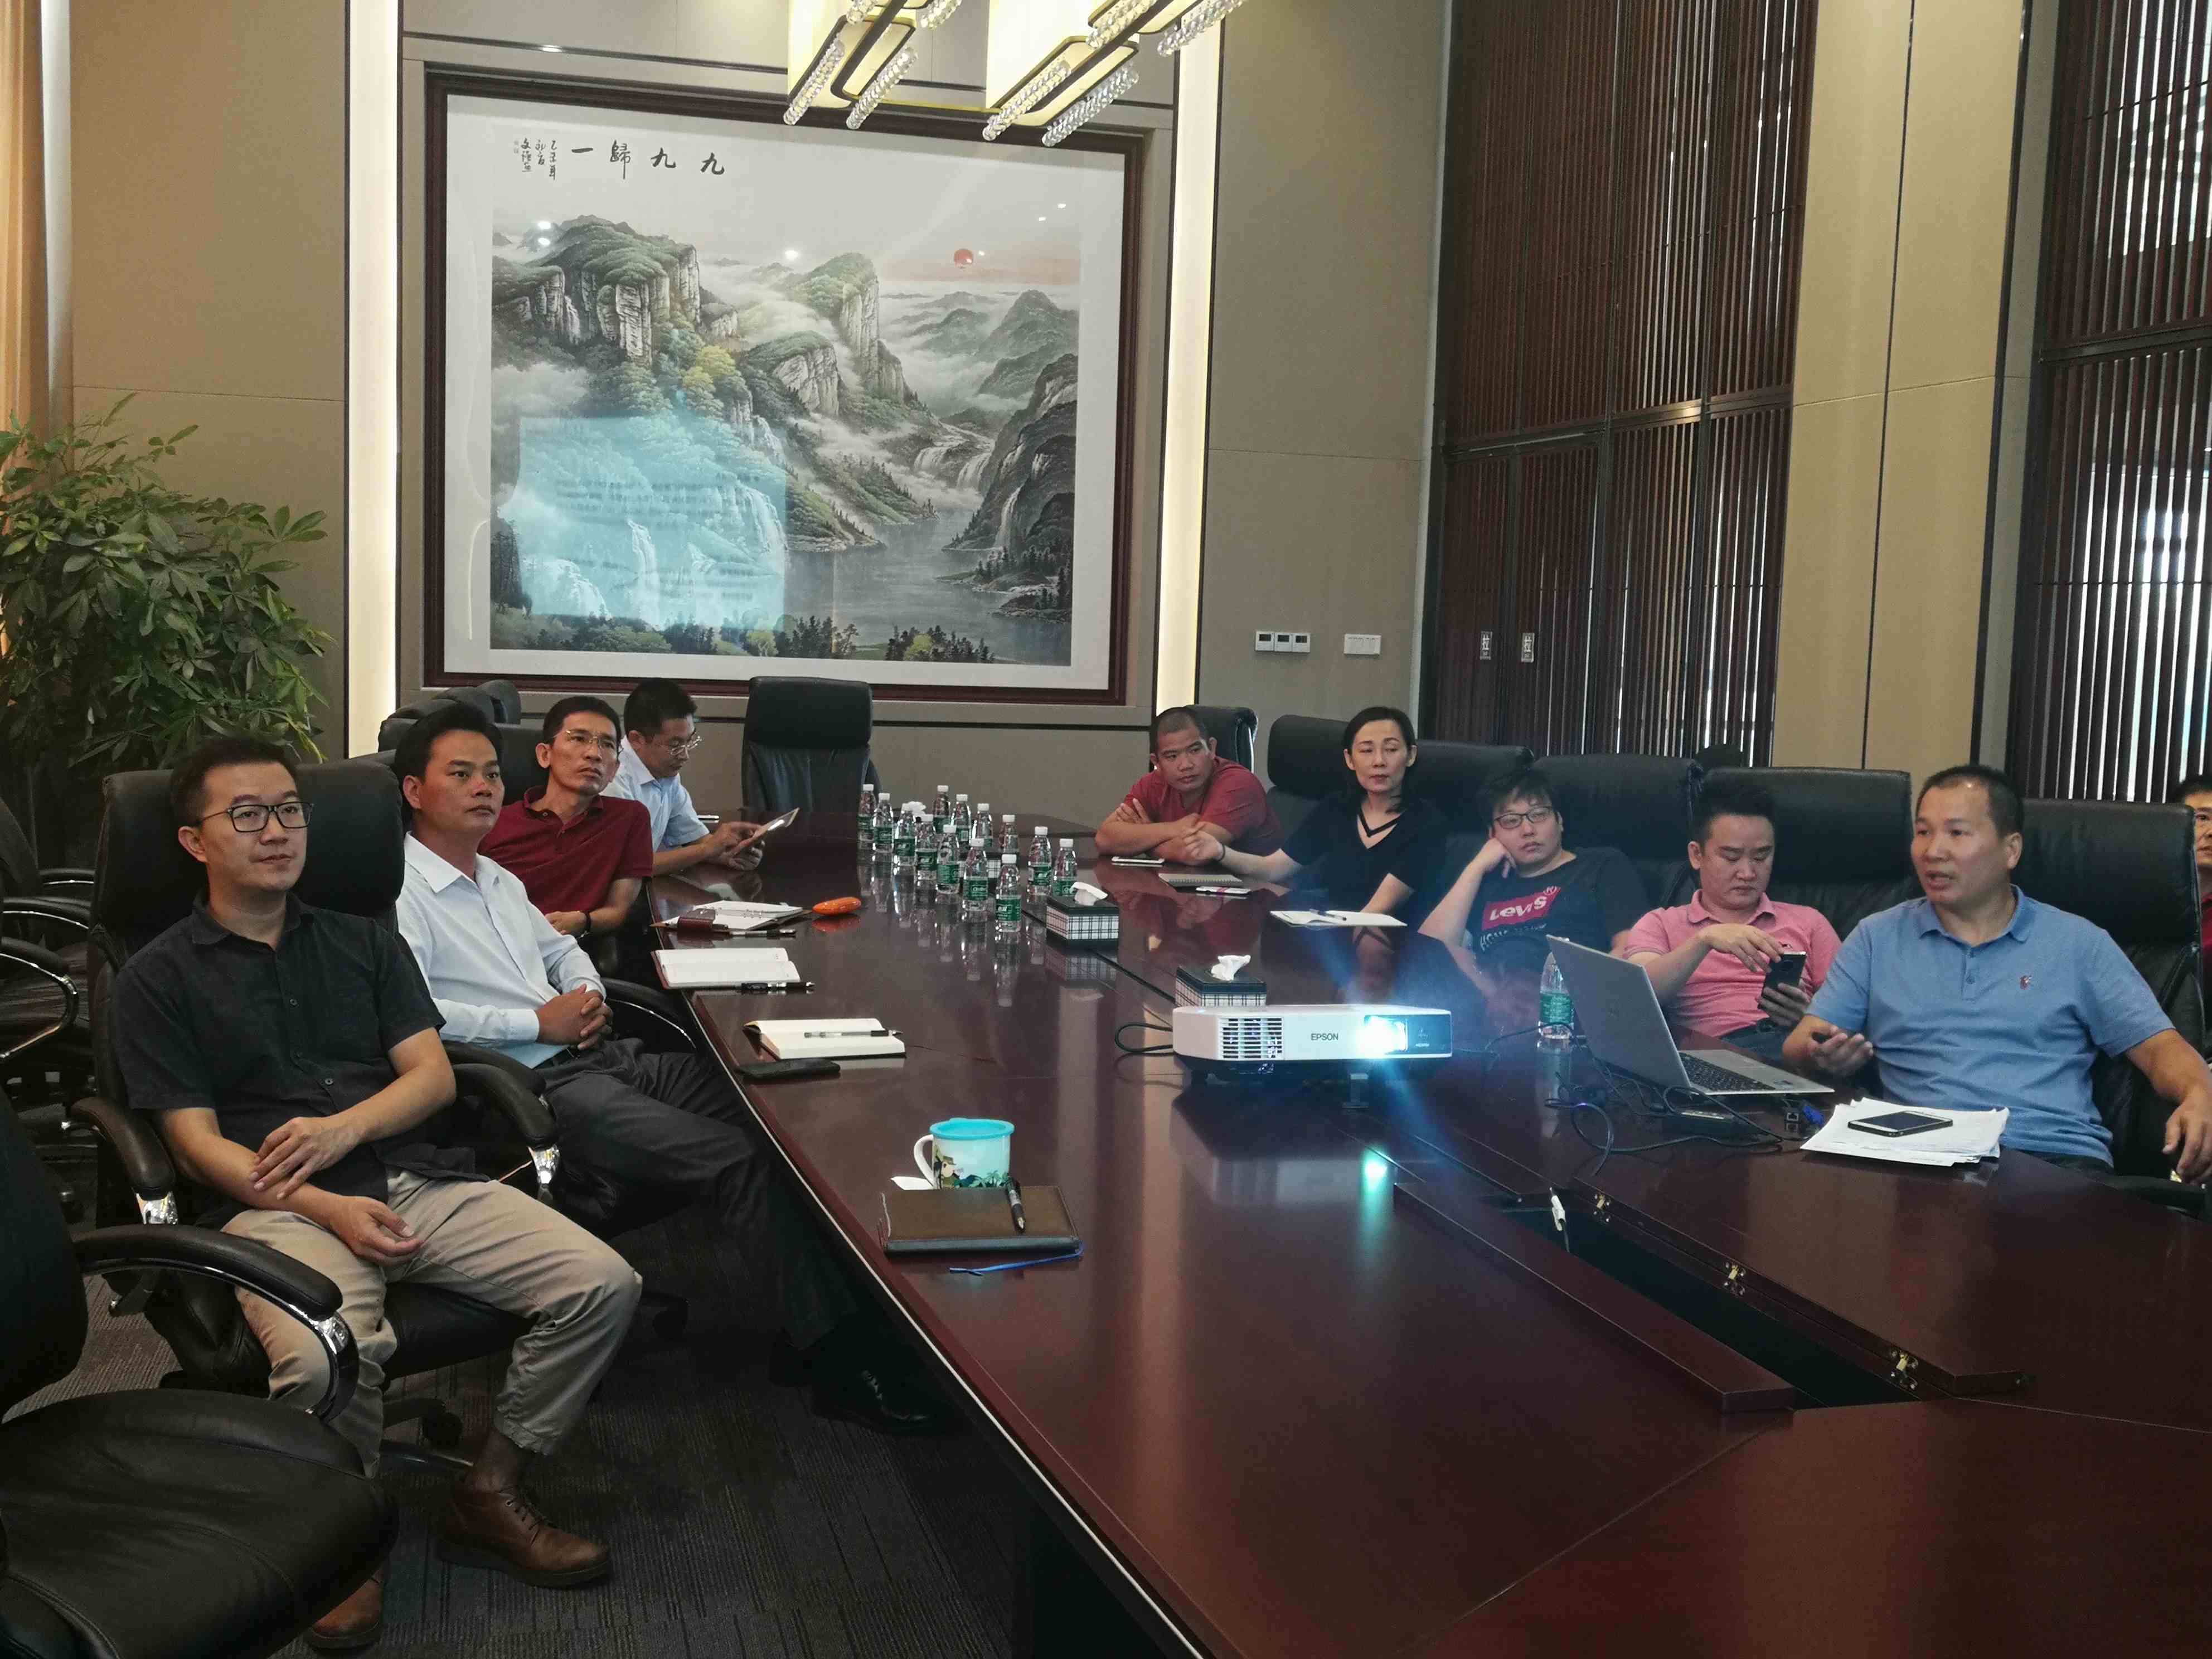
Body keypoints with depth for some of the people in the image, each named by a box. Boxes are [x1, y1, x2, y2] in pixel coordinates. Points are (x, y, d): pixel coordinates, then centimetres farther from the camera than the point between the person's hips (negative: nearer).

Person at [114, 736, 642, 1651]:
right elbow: (198, 1143, 0)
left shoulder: (364, 942, 22)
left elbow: (433, 1073, 13)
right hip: (280, 1204, -4)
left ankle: (490, 1495, 4)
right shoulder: (159, 978, 9)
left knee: (604, 1284, -16)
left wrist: (344, 1128, -9)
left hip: (418, 1179, 5)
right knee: (328, 1359, -37)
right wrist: (329, 1209, -15)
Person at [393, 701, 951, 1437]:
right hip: (540, 1087, -9)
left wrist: (585, 991, 11)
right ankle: (838, 1362, -18)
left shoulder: (496, 879, 24)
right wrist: (540, 1022, -14)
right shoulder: (401, 893, -5)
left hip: (603, 1056, 9)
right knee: (736, 1158, -24)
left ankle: (807, 1328, -6)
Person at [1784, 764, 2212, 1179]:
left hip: (2056, 1155, -1)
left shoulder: (2079, 944, 14)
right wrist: (1821, 1056, -15)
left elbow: (2158, 1046, 10)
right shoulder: (1876, 938, 15)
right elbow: (1797, 1049, 11)